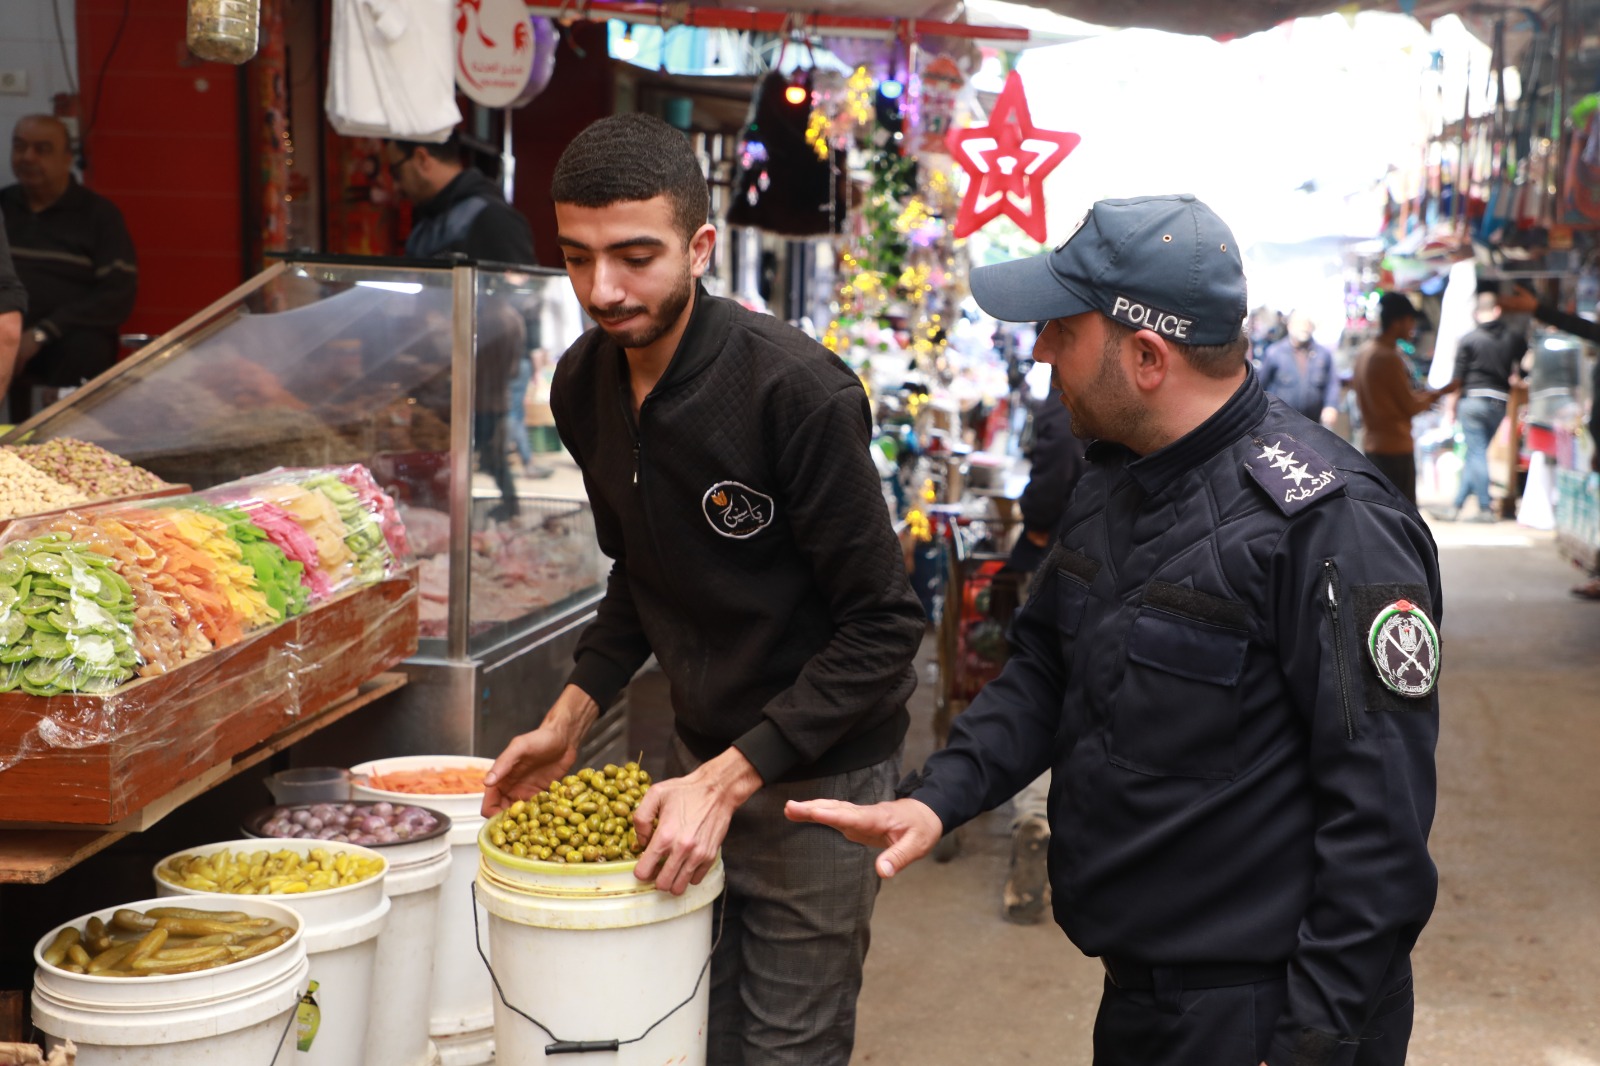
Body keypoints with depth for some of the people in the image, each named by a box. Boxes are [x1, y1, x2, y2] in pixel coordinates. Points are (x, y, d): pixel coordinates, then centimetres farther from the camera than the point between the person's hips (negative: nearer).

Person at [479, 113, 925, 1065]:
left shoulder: (795, 390, -24)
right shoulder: (585, 387, -1)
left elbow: (884, 623, -21)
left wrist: (730, 780, -23)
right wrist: (571, 717, 5)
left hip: (814, 773, -6)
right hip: (698, 754, 6)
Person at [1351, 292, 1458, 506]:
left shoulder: (1365, 351, 8)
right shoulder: (1389, 358, -20)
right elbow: (1411, 407, -13)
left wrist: (1422, 394, 13)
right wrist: (1439, 393, 2)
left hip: (1372, 443, 9)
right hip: (1395, 446, -9)